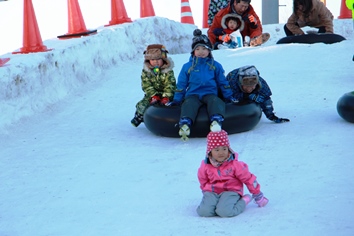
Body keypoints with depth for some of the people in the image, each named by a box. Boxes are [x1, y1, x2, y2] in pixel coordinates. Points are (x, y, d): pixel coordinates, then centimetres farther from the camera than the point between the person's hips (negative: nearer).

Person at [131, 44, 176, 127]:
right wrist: (153, 96, -27)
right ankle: (139, 116, 15)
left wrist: (166, 97, -30)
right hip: (152, 94, 1)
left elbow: (170, 85, -15)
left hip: (166, 95, -1)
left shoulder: (168, 71, -9)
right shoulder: (145, 71, -4)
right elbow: (146, 86, -12)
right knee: (142, 105, -13)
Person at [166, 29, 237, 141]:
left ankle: (217, 121, -62)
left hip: (210, 94, 1)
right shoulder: (187, 67, 14)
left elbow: (223, 83, 20)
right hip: (193, 95, 0)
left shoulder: (215, 65, 15)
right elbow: (181, 85, 17)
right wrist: (176, 100, 12)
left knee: (216, 102, -35)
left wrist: (229, 97, 14)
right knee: (189, 104, -36)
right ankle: (185, 124, -61)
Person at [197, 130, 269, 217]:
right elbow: (203, 181, 20)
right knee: (204, 211, -28)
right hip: (212, 192, 2)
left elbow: (248, 179, 2)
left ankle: (243, 201, -3)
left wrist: (258, 195, 9)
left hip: (231, 191, -2)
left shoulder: (234, 164, -7)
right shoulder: (205, 166, 0)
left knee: (225, 212, -33)